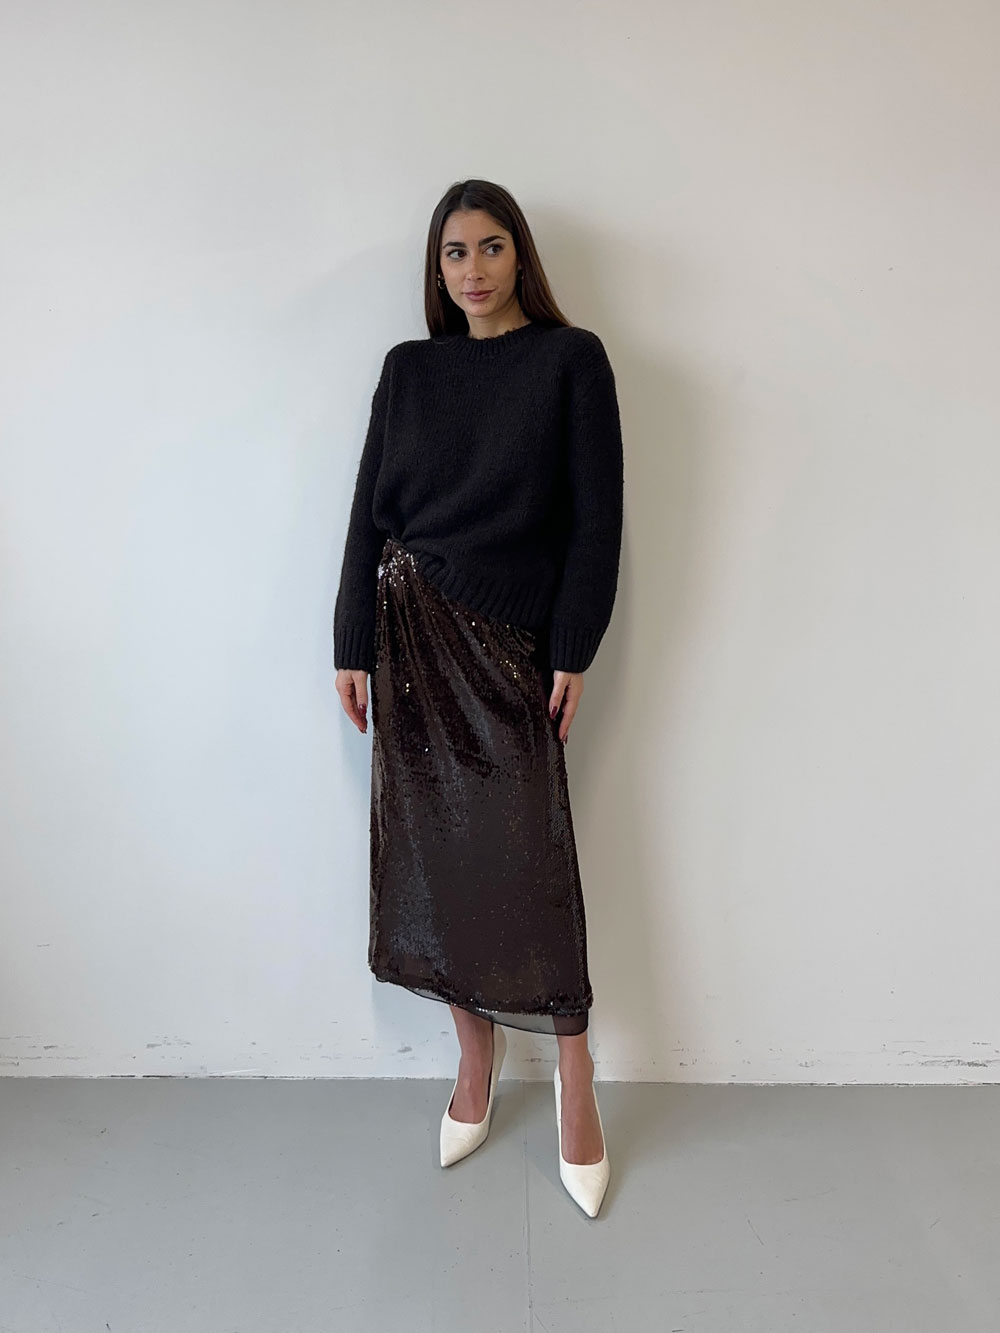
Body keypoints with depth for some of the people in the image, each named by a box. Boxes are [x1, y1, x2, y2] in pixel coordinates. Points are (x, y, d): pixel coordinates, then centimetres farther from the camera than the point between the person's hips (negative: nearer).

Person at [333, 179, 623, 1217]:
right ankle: (476, 1067, 25)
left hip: (508, 643, -3)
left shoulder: (570, 360, 2)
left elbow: (596, 515, -3)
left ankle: (575, 1087, 15)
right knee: (435, 849, 7)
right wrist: (354, 647, 4)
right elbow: (370, 511, 9)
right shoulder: (408, 369, 12)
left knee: (525, 855, -3)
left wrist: (573, 652, -9)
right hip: (409, 636, 4)